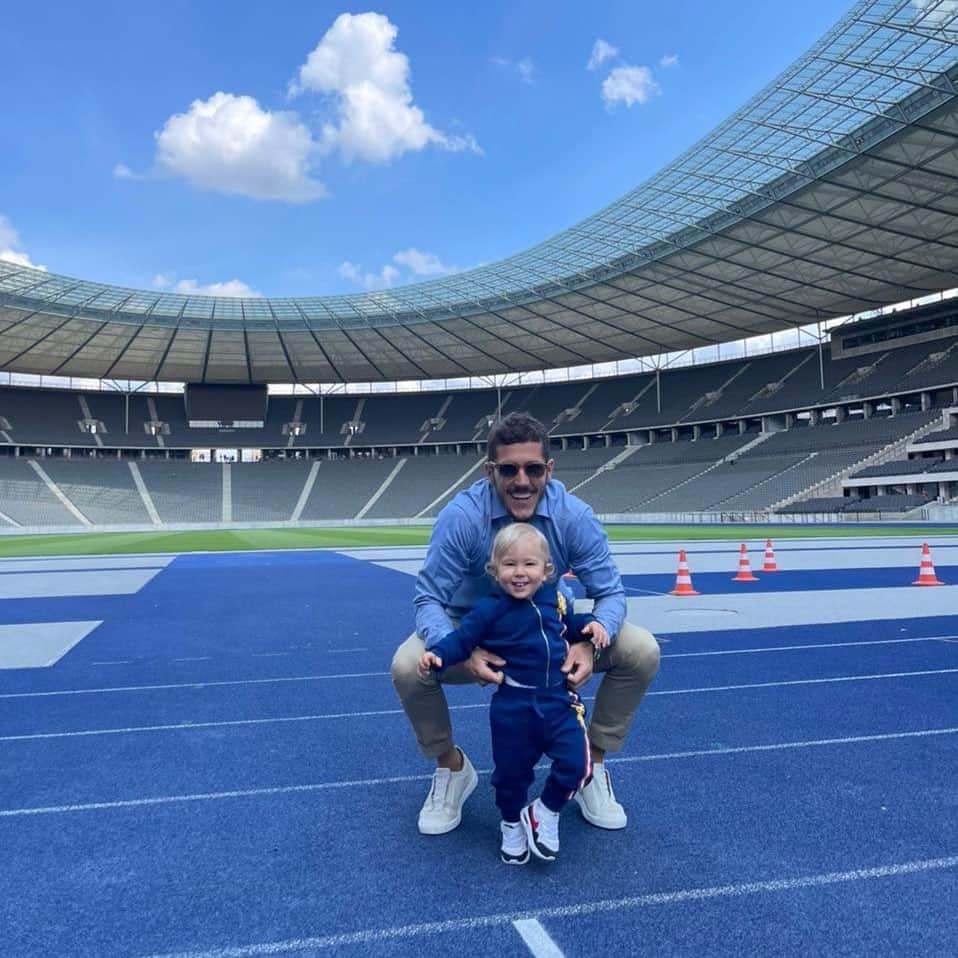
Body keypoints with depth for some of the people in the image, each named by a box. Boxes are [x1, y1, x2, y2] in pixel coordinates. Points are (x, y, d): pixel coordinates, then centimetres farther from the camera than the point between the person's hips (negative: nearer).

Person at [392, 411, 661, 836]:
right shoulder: (461, 516, -25)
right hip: (474, 634, -1)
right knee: (407, 666, -31)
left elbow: (609, 591, -14)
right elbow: (429, 598, -22)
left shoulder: (574, 516, -20)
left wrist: (591, 644, -37)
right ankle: (451, 767, 1)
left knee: (642, 651, -19)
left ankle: (590, 763, 5)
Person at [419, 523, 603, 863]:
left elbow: (571, 625, 19)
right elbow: (462, 638, -10)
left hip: (560, 700, 2)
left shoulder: (556, 600, 1)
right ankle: (512, 824, 40)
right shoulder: (489, 610, -12)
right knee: (511, 771, 11)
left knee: (576, 763, -8)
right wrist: (436, 655, -28)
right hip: (513, 706, -2)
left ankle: (546, 812, 20)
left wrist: (591, 625, -1)